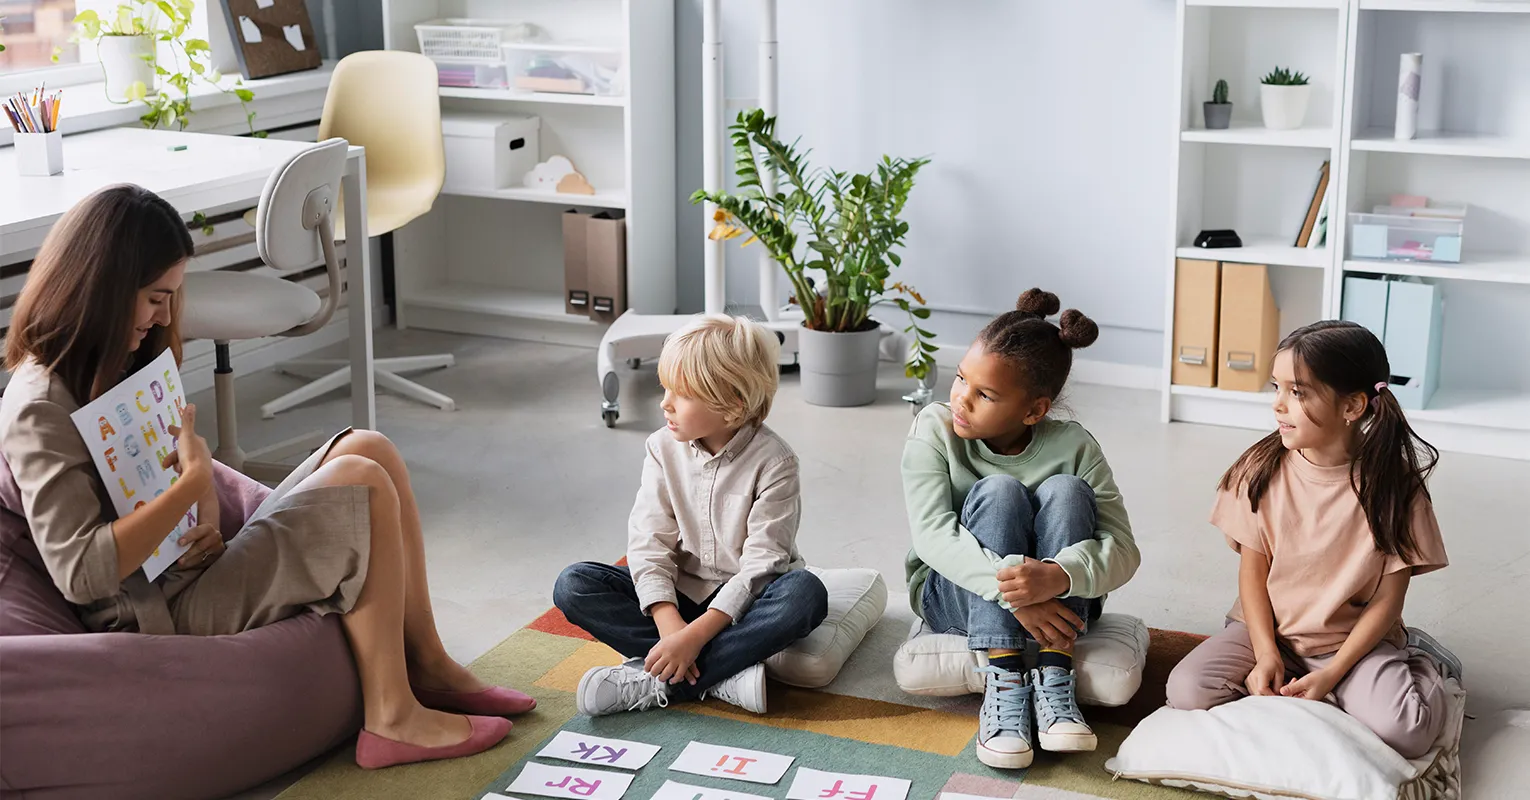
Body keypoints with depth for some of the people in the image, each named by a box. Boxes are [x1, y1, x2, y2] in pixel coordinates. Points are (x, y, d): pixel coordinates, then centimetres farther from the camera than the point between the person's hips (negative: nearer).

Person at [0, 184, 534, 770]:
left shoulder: (113, 367, 12)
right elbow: (79, 574, -27)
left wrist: (205, 523, -7)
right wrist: (193, 482, -26)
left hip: (195, 566, 10)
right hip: (160, 612, -10)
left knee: (369, 449, -1)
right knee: (364, 485, -18)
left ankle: (428, 666, 3)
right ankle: (392, 719, -13)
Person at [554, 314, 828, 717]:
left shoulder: (773, 462, -16)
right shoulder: (664, 448, -4)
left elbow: (761, 565, -20)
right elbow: (648, 542, -8)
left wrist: (695, 635, -29)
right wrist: (668, 622, -25)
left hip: (743, 601, -3)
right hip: (679, 594, 4)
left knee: (806, 593, -36)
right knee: (573, 586, -18)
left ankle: (652, 683, -32)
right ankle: (721, 679, -28)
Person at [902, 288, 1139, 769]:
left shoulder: (1073, 447, -12)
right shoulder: (935, 428, -13)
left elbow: (1122, 549, -20)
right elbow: (932, 534, -25)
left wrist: (1059, 576, -43)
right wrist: (1013, 592, -40)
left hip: (1054, 603, 1)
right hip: (955, 597, -1)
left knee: (1065, 491, -26)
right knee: (997, 491, -28)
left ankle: (1053, 682, -30)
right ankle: (1004, 687, -33)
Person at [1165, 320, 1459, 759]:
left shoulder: (1393, 485, -13)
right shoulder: (1262, 469, -7)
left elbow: (1387, 599, -10)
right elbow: (1252, 570, -2)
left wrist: (1330, 674, -18)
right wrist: (1266, 654, -15)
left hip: (1353, 639, -2)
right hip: (1269, 628, 3)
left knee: (1404, 730, -29)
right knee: (1188, 691, -23)